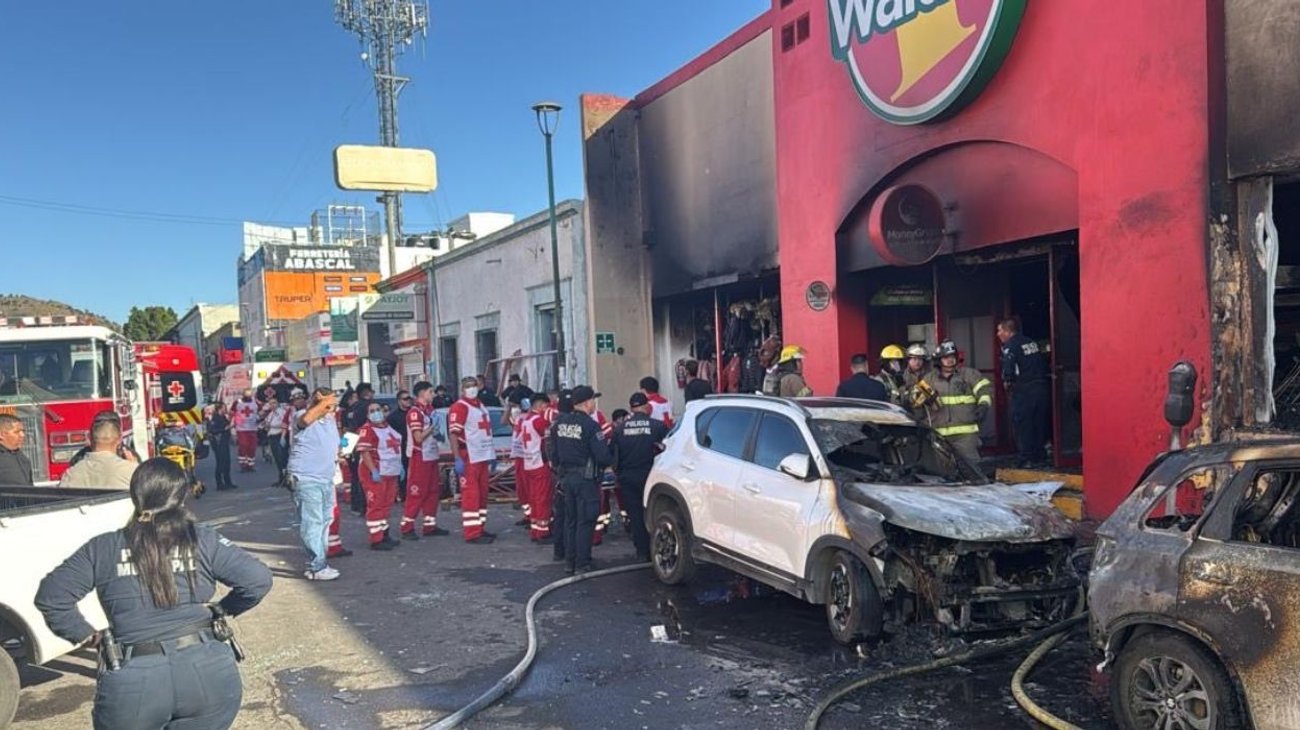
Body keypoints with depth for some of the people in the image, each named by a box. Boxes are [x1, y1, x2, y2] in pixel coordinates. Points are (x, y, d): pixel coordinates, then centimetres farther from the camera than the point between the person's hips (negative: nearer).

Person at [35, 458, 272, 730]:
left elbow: (50, 596, 3)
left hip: (133, 683, 0)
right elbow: (258, 580, -3)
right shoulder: (204, 540, 3)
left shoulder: (102, 548, 6)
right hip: (208, 672, 0)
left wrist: (87, 636, 13)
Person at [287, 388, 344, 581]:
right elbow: (306, 419, -36)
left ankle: (319, 561, 25)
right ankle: (317, 567, -7)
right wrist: (323, 403, -29)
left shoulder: (330, 420, 14)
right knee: (313, 523, -9)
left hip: (326, 478, 9)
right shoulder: (303, 419, -10)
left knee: (325, 521, 14)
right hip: (307, 479, -9)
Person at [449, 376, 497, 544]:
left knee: (482, 493, 14)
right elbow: (454, 434, -17)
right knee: (470, 495, -7)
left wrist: (491, 454, 20)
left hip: (483, 456, 9)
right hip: (468, 458, -9)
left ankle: (480, 528, 22)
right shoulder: (459, 407, -10)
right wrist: (458, 459, -23)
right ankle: (472, 533, -5)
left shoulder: (481, 406, 18)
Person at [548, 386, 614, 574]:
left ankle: (569, 562, 21)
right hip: (585, 479, -7)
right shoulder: (590, 425, -16)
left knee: (570, 520, 16)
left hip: (566, 476, 7)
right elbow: (603, 456, -17)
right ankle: (582, 564, 3)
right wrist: (610, 460, 4)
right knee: (585, 522, 0)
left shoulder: (560, 423, 6)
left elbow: (554, 453, 12)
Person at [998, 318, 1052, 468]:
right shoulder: (1032, 342, 16)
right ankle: (1040, 457, 18)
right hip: (1043, 386, 7)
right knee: (1039, 423, 14)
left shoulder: (1011, 345, -8)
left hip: (1024, 390, -7)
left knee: (1022, 424, -1)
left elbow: (1008, 365, -21)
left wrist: (1006, 381, -6)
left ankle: (1025, 458, -3)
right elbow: (1045, 362, 17)